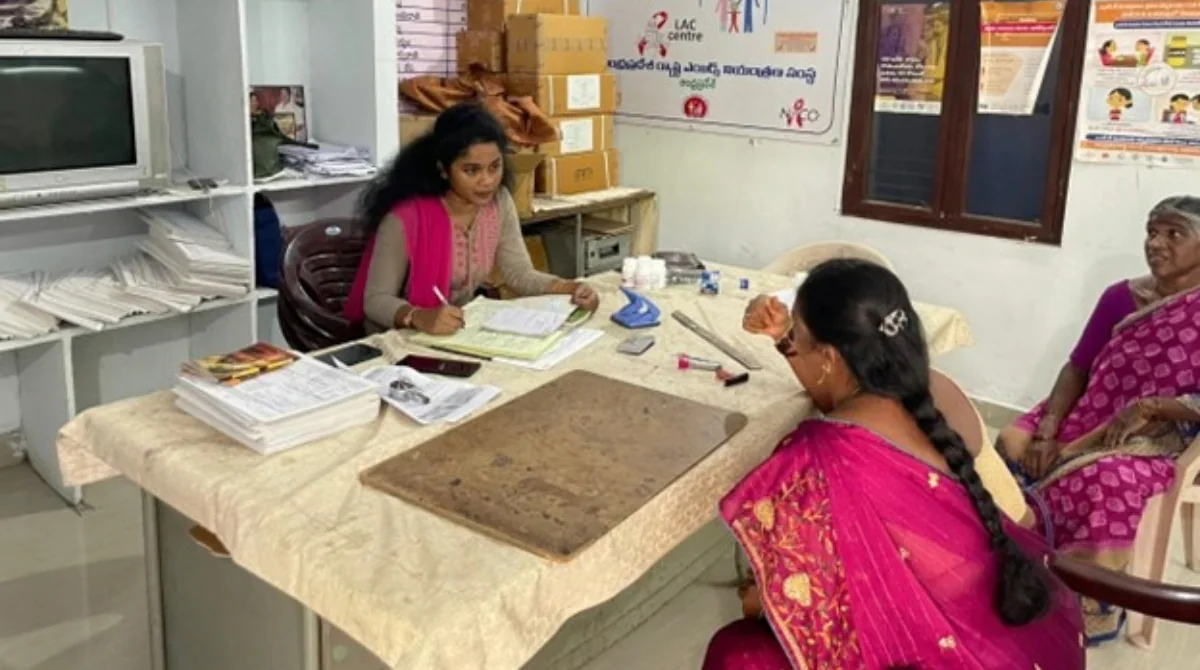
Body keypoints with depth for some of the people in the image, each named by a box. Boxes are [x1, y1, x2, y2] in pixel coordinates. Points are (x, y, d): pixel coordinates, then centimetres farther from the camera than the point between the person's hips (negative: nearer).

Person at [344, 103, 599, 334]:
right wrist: (420, 318, -40)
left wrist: (571, 288, -19)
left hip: (462, 333, 6)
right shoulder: (406, 217, -24)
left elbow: (520, 274, -2)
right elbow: (376, 300, -21)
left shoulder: (499, 202, -4)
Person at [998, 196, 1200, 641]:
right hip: (1092, 418, 5)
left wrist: (1148, 408, -24)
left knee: (1103, 478, -34)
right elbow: (1076, 369, 3)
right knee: (1013, 444, -19)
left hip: (1162, 438, -5)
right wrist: (1047, 431, -11)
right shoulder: (1120, 298, 4)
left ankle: (1094, 601, -10)